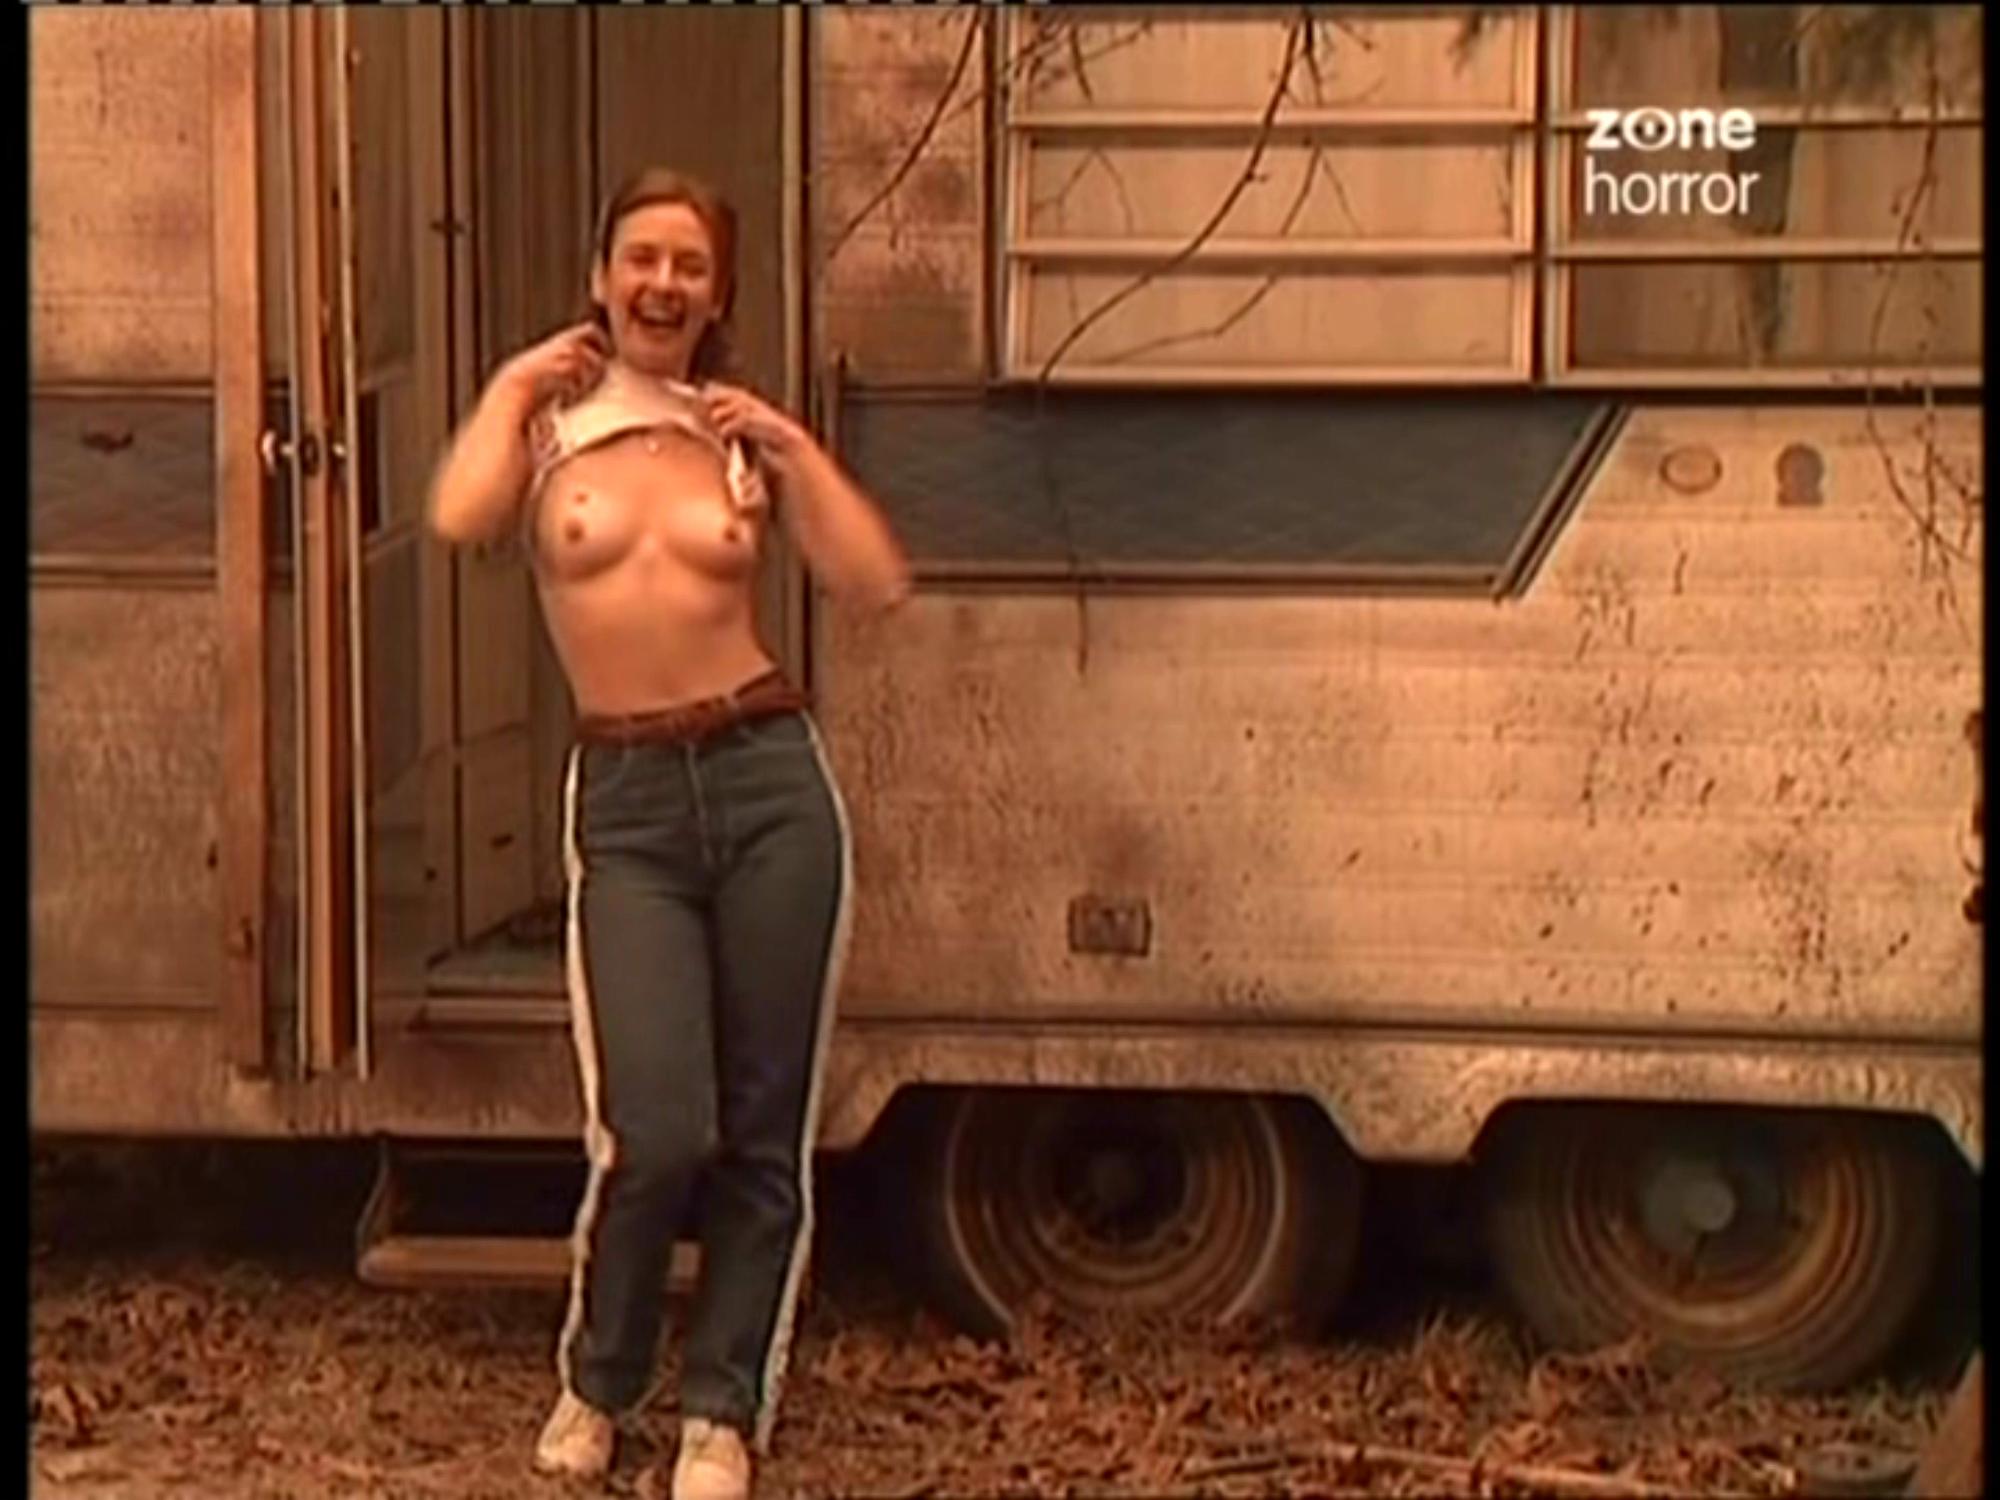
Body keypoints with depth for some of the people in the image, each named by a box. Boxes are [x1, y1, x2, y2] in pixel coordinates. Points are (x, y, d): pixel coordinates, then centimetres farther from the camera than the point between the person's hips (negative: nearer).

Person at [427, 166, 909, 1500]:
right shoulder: (547, 424, 7)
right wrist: (514, 384, -3)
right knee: (654, 1133, -11)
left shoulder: (744, 436, 9)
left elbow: (879, 584, -1)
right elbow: (459, 516, -16)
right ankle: (597, 1382, 16)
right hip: (626, 800, -2)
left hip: (770, 779, 2)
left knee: (765, 1133, 5)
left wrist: (793, 445, -3)